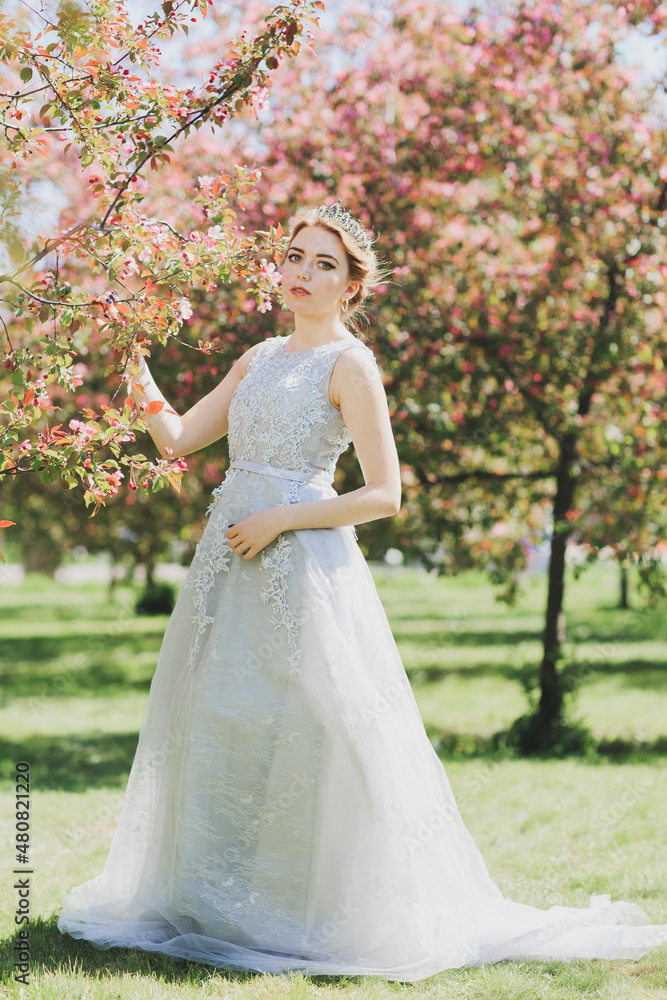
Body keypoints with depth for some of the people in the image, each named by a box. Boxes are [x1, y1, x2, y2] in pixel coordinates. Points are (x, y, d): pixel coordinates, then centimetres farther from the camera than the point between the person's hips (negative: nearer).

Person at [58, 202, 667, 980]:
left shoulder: (349, 365, -5)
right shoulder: (259, 359, 16)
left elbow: (384, 495, -9)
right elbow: (177, 439, 13)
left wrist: (277, 521, -14)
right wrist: (140, 382, -5)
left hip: (303, 565, -7)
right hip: (231, 565, 7)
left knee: (301, 733, -7)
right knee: (218, 726, 7)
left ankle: (310, 908, 6)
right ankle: (225, 903, 19)